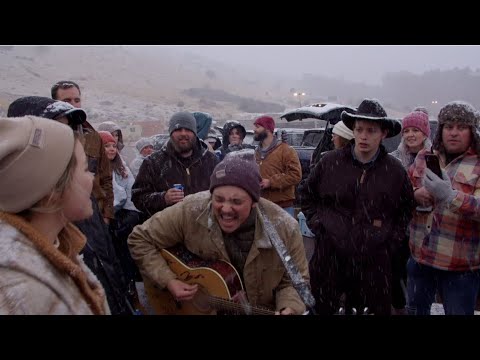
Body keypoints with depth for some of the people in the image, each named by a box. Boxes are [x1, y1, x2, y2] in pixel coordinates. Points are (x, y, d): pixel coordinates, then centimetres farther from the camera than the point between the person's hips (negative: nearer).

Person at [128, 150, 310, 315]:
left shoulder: (284, 228, -18)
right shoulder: (189, 212, -20)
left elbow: (295, 280, -6)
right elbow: (140, 240, -9)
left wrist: (288, 309, -24)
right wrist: (168, 281, -15)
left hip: (261, 310, 1)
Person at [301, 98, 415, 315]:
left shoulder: (395, 171, 1)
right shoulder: (330, 162, -2)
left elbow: (406, 211, 14)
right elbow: (308, 197, 11)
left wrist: (391, 242, 5)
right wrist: (319, 227, 1)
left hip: (374, 263, 1)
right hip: (329, 257, 0)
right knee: (321, 309, 13)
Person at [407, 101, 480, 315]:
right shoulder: (424, 157, 7)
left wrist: (450, 196, -34)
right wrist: (416, 194, -10)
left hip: (460, 266, -4)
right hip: (419, 257, 4)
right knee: (415, 310, 20)